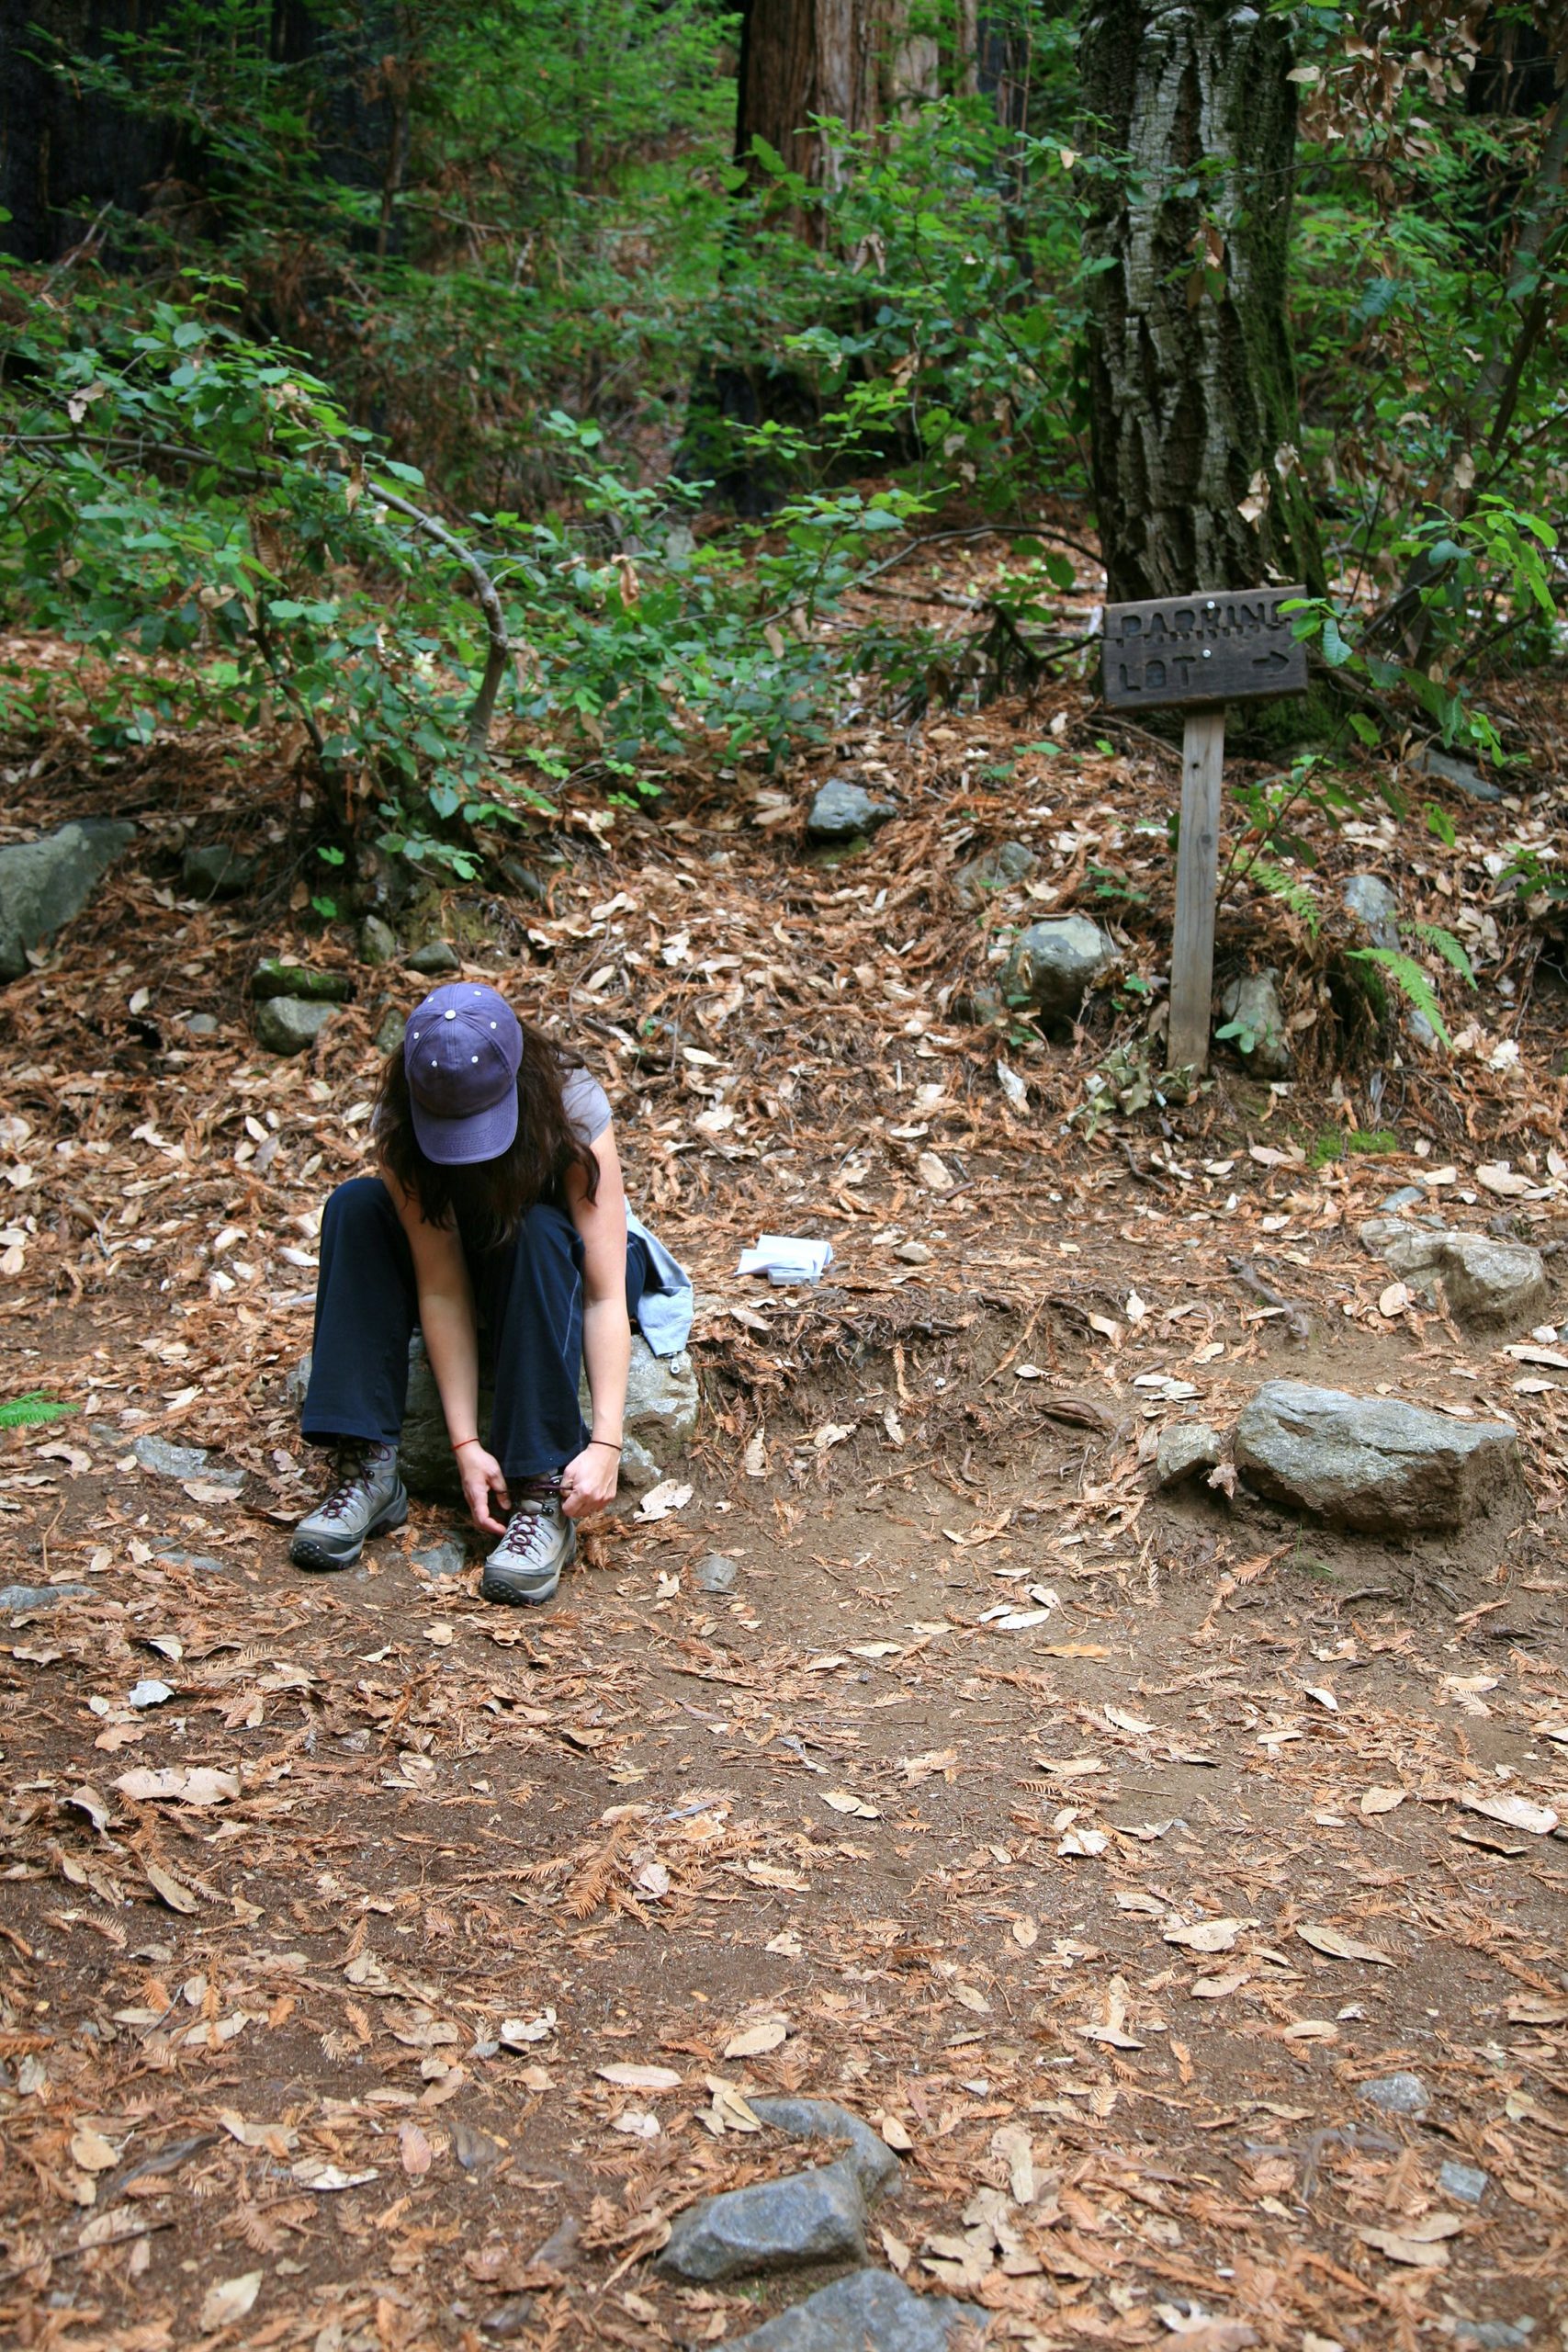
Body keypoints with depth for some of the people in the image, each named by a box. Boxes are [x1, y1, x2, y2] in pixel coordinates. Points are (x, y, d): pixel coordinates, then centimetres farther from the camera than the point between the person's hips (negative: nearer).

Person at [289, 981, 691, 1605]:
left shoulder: (573, 1108, -31)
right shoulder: (398, 1126, -26)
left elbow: (606, 1295, -34)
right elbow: (442, 1289, -26)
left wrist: (605, 1444, -42)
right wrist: (466, 1445, -32)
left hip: (559, 1271, -2)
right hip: (485, 1274, 2)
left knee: (536, 1230, -37)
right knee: (356, 1207, -25)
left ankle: (542, 1495, -36)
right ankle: (368, 1471, -28)